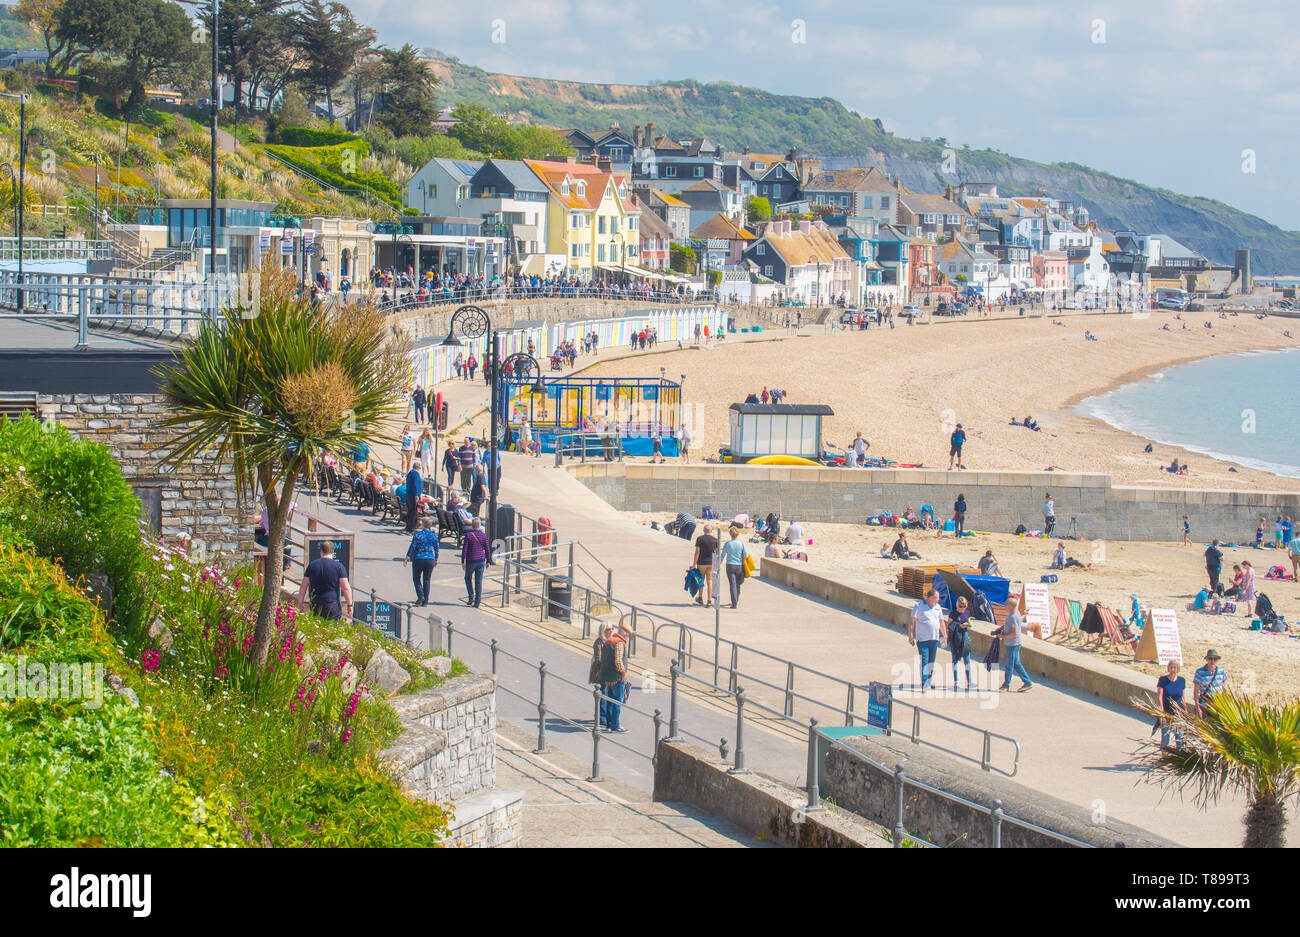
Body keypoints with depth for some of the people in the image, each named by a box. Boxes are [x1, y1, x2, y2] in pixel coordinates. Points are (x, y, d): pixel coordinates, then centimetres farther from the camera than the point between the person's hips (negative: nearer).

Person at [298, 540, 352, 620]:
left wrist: (300, 604, 15)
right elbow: (346, 588, -6)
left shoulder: (312, 565, 6)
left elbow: (303, 587, 8)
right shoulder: (339, 566, -2)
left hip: (315, 606, 3)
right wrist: (349, 605, 0)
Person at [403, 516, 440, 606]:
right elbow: (436, 548, 8)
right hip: (430, 559, 3)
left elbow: (412, 547, -9)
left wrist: (407, 558, -1)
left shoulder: (417, 534, -10)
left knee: (416, 578, 13)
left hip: (418, 559, -3)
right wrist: (436, 560, 22)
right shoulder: (434, 536, 0)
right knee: (426, 580, 10)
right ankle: (425, 600, 8)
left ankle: (420, 595, -5)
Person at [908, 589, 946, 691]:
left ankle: (928, 682, 19)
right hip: (922, 639, -6)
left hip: (935, 639, 6)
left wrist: (944, 635, 20)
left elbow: (941, 621, 22)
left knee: (931, 662, 10)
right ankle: (924, 684, -12)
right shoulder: (919, 606, -6)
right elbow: (911, 621, -6)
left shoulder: (938, 607, 12)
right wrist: (910, 635, -11)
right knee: (924, 661, -10)